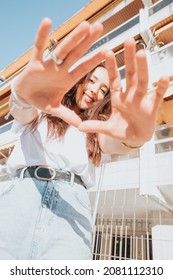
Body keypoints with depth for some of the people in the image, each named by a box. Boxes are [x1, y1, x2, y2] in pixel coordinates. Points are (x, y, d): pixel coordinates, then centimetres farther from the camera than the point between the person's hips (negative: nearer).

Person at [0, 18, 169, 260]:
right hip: (21, 193, 0)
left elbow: (113, 142, -3)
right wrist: (23, 90, -28)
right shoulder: (39, 112, 19)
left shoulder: (96, 131, 19)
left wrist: (133, 137, -28)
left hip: (72, 202, 1)